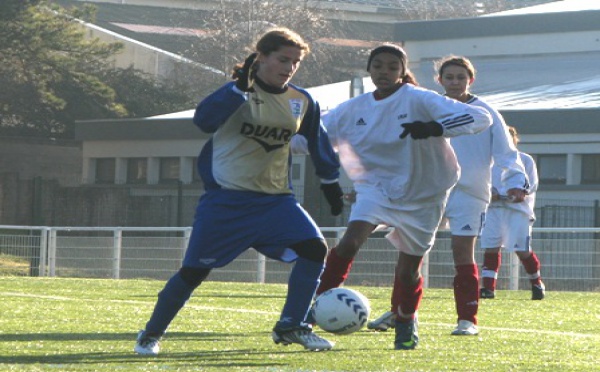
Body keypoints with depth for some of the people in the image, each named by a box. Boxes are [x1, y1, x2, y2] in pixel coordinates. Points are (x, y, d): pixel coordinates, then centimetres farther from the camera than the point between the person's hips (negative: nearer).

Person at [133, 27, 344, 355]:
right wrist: (240, 88, -37)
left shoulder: (302, 102, 5)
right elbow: (203, 120, -28)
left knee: (314, 248, -15)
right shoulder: (238, 92, -10)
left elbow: (318, 143, 22)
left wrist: (330, 182, 25)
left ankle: (291, 327, -3)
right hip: (225, 199, -5)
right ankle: (151, 334, 16)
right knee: (195, 269, -3)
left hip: (275, 199, 5)